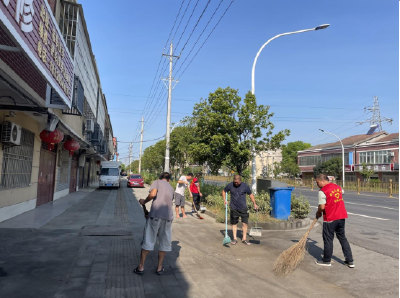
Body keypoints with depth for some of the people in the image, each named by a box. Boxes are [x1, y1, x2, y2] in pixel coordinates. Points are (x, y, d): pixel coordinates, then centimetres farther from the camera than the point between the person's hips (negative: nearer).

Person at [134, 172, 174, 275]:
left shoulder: (157, 182, 8)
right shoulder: (171, 188, 23)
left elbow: (153, 194, -11)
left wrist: (144, 201, 4)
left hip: (155, 215, -3)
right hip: (168, 216, 4)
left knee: (148, 241, 7)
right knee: (164, 242, 14)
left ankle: (141, 267, 16)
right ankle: (159, 267, 22)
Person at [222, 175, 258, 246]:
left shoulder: (245, 186, -7)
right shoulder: (230, 185, -6)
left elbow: (250, 194, 5)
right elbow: (224, 191, 10)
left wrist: (254, 204, -1)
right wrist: (224, 200, -4)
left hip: (243, 208, 0)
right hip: (234, 208, 1)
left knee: (245, 223, -1)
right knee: (234, 224, 8)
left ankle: (244, 239, 13)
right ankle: (235, 239, 20)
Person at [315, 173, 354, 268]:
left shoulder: (322, 191, -17)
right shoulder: (338, 187, 8)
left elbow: (322, 207, -20)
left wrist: (318, 213, -1)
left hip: (330, 218, -7)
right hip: (341, 216, 7)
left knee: (328, 239, 6)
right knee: (342, 237, 17)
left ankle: (326, 261, 19)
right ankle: (350, 261, 20)